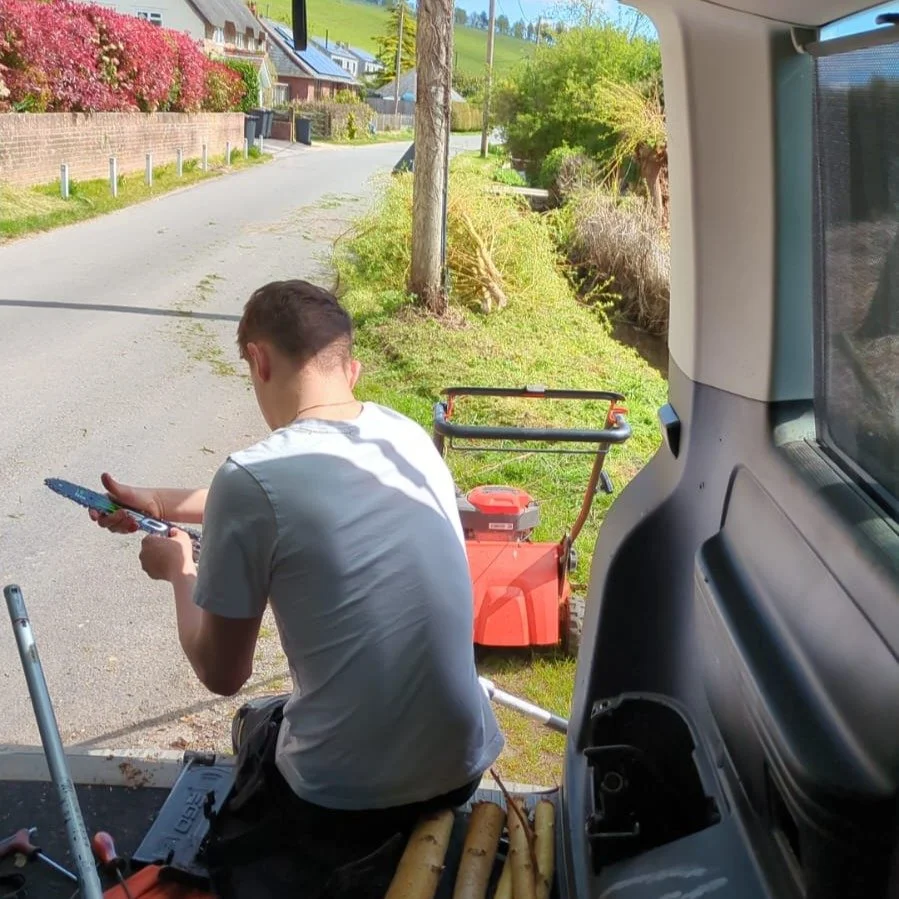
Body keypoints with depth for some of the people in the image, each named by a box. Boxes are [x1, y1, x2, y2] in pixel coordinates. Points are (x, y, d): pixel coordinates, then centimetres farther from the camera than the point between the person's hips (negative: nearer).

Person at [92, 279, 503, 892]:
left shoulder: (250, 479, -20)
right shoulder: (410, 437, -2)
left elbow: (222, 674, -7)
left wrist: (179, 571, 10)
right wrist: (167, 503, 25)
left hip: (344, 799, -4)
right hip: (462, 768, 5)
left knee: (255, 725, 30)